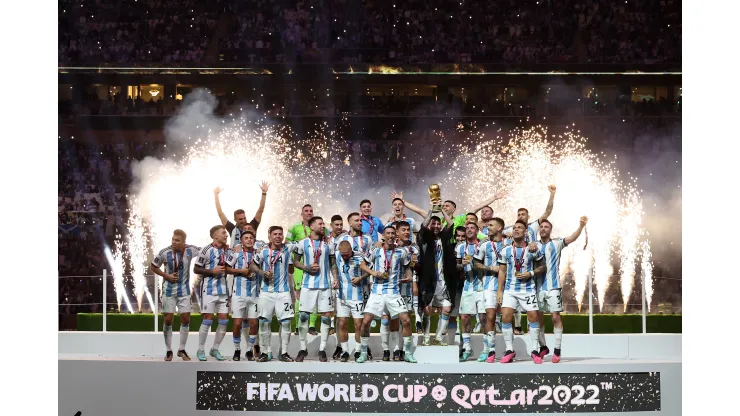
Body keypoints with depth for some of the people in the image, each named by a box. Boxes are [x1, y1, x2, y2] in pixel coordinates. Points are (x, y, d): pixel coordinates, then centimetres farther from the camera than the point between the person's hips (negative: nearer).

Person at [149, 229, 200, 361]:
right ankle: (169, 351, 12)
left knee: (185, 319, 1)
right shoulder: (164, 252, -15)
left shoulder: (190, 250, -11)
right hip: (168, 290, -1)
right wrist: (166, 276, -11)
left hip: (184, 290, 2)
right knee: (168, 320, 1)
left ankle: (182, 350, 14)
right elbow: (152, 267, -1)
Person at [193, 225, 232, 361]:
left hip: (223, 290, 6)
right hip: (209, 290, -6)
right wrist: (212, 271, -16)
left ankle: (215, 349, 16)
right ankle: (200, 350, 7)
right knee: (208, 319, -5)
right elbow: (196, 269, -7)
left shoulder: (227, 250, 8)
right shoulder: (207, 250, -10)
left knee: (224, 320, 3)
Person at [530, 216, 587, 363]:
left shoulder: (556, 243, 3)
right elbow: (531, 247, -11)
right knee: (538, 317, 8)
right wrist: (531, 245, -35)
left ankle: (557, 350, -1)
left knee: (555, 317, -5)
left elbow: (572, 238, -10)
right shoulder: (536, 245, 10)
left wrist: (581, 226, -27)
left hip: (553, 286, -3)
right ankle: (543, 347, 22)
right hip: (538, 287, 3)